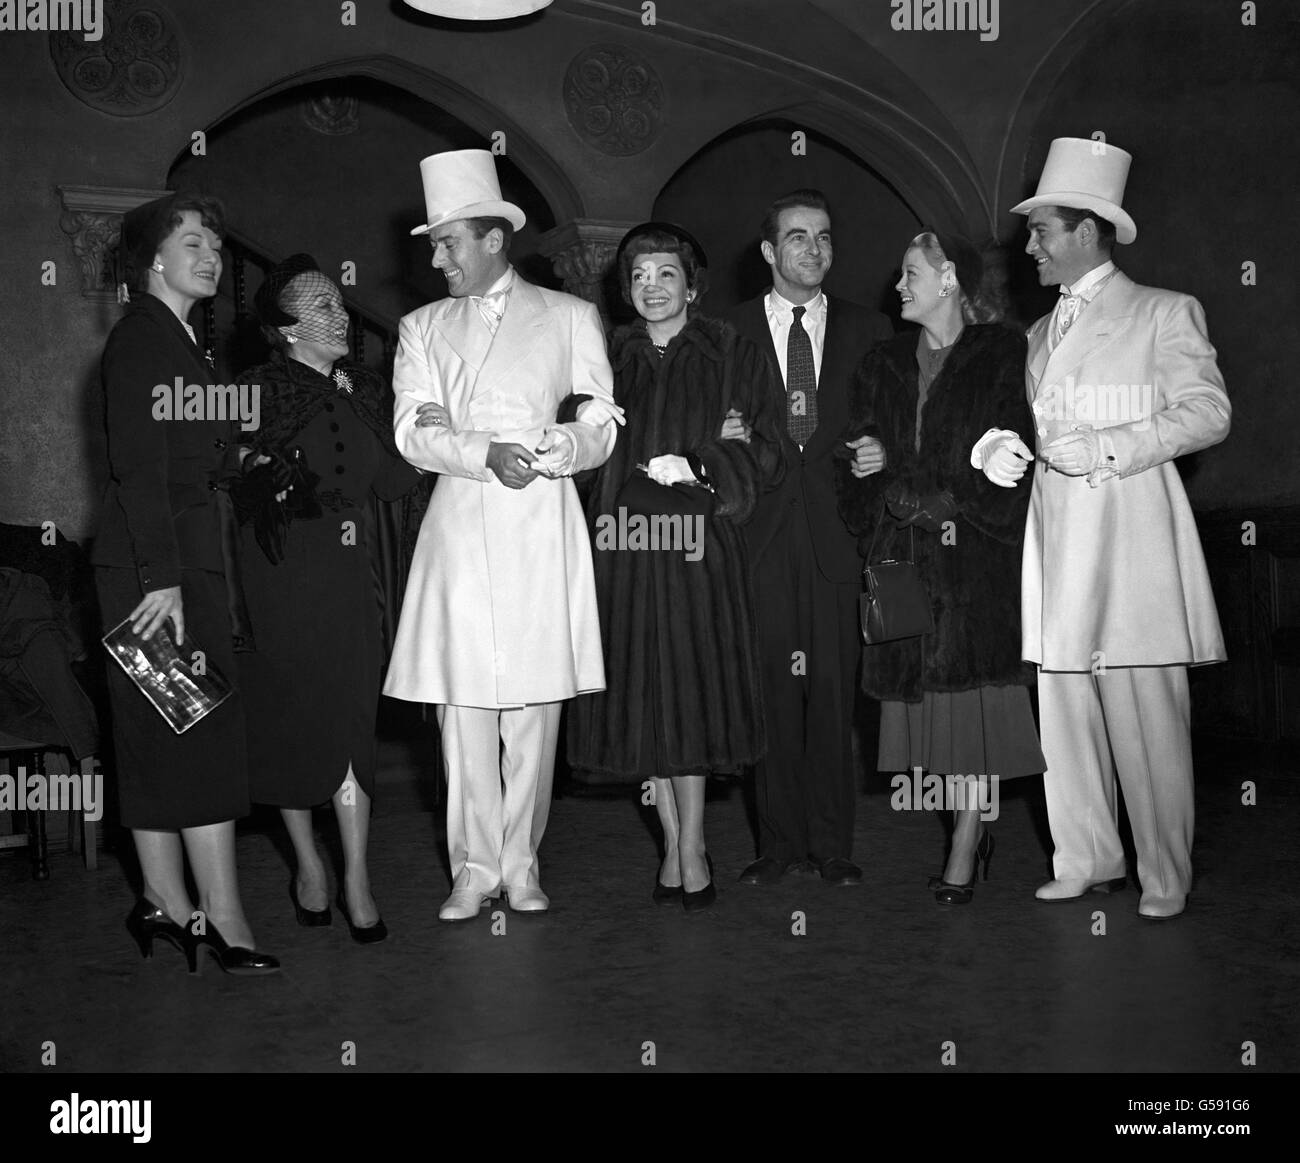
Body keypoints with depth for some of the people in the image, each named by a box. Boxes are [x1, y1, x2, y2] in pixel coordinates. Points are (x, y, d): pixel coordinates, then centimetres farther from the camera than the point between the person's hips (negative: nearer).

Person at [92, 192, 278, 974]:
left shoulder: (183, 343, 20)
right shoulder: (139, 340, -9)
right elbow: (139, 467, -16)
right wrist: (162, 578, -21)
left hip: (195, 560, 9)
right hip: (154, 563, -9)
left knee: (164, 736, 9)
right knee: (200, 731, -9)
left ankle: (166, 903, 15)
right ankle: (220, 915, -6)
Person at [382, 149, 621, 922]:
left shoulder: (570, 317, 12)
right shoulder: (423, 328, 17)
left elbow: (601, 431, 4)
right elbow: (412, 434, 4)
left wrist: (536, 449, -9)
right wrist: (486, 453, -13)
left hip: (542, 530, -1)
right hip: (459, 528, 2)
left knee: (535, 703, -1)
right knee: (464, 703, -3)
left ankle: (522, 864, 10)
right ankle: (475, 868, 6)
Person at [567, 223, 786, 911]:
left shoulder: (732, 357, 5)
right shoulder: (608, 358, 12)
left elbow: (765, 452, 0)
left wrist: (700, 468, -14)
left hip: (699, 548, -2)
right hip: (622, 545, 2)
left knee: (691, 689, -3)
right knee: (640, 693, 3)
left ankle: (691, 847, 9)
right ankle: (674, 845, 16)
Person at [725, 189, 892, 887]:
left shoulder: (868, 332, 13)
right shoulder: (729, 332, 9)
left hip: (835, 530, 1)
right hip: (760, 531, 0)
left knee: (833, 690, 0)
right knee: (770, 691, 0)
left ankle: (832, 844, 10)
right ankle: (779, 840, 10)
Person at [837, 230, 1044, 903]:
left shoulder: (1002, 358, 3)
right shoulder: (882, 367, 18)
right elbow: (857, 457, 15)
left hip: (974, 554, -4)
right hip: (901, 555, 4)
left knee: (970, 690, -7)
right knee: (920, 690, 1)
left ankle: (963, 851, -1)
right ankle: (974, 829, 15)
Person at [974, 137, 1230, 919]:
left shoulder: (1165, 313, 4)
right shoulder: (1042, 333, 23)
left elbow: (1209, 412, -4)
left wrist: (1108, 447, -14)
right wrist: (997, 445, 2)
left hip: (1132, 540, -6)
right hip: (1058, 544, 6)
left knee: (1147, 720, -6)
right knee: (1063, 712, 6)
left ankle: (1166, 879, 4)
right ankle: (1089, 862, 16)